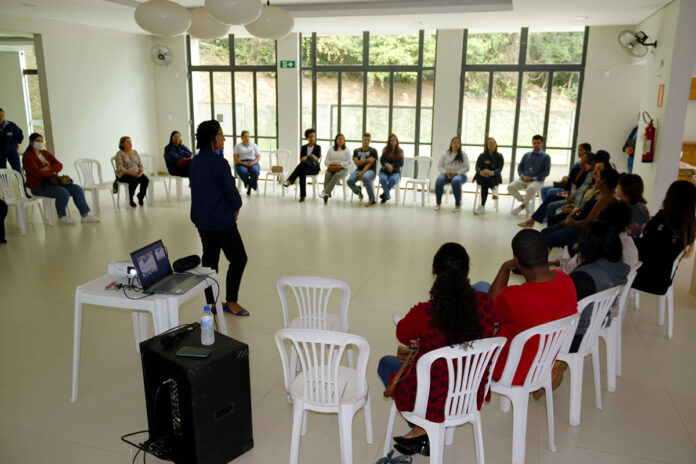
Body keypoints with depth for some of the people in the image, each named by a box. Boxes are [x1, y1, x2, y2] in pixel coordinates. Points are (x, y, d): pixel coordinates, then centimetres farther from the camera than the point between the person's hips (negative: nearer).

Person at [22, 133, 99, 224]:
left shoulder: (45, 153, 15)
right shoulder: (27, 156, -6)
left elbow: (59, 165, 3)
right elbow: (36, 173, -20)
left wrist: (48, 168, -15)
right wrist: (53, 173, -14)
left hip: (51, 182, 7)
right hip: (38, 186, -7)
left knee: (76, 189, -10)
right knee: (63, 193, -30)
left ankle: (85, 215, -11)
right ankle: (61, 217, -8)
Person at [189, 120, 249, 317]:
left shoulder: (195, 162, 7)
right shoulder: (219, 163, -20)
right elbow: (231, 191, -19)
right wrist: (236, 207, 3)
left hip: (201, 220, 9)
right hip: (221, 221, -9)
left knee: (209, 259, 15)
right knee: (238, 258, 4)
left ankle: (211, 303, 22)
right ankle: (231, 302, 10)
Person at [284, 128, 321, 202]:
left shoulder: (317, 147, 8)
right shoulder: (303, 147, 17)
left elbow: (317, 160, -4)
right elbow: (301, 159, 7)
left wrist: (314, 157, -27)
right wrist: (305, 157, -16)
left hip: (314, 168, -2)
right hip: (304, 167, 2)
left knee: (303, 163, -38)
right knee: (302, 171, -39)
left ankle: (289, 181, -44)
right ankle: (302, 196, -44)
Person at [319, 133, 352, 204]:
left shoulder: (347, 150, 11)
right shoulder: (331, 149, 18)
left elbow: (349, 162, 1)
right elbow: (326, 161, 14)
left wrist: (340, 165, -13)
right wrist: (331, 164, -7)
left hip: (342, 169, -2)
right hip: (331, 169, 2)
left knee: (336, 175, -37)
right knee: (327, 176, -33)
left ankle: (325, 192, -49)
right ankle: (326, 196, -44)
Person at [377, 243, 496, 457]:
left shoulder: (424, 313, -29)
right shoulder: (485, 303, -17)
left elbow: (403, 335, -6)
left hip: (433, 403, -4)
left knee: (386, 362, 25)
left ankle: (423, 429, 26)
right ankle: (423, 431, 30)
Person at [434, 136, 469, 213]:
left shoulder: (463, 155, 9)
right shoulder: (444, 154, 14)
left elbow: (466, 168, 1)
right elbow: (439, 166, 8)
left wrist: (456, 173, -16)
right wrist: (445, 172, -13)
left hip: (459, 175, -2)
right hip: (446, 174, 2)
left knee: (455, 181, -40)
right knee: (439, 180, -34)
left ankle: (458, 205, -31)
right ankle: (438, 203, -25)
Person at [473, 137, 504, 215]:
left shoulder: (499, 156, 8)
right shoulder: (482, 156, 11)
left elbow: (499, 169, -7)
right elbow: (477, 167, -4)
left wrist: (492, 173, -31)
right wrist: (481, 172, -30)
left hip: (494, 177, -1)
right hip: (482, 177, 1)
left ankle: (482, 206, -41)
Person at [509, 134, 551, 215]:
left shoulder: (546, 157, 5)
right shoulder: (526, 155, 18)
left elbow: (546, 172, -3)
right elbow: (520, 167, 15)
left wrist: (533, 178, -14)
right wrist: (522, 176, -7)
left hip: (537, 181, -4)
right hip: (524, 179, 4)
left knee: (531, 188, -39)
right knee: (510, 187, -23)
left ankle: (522, 206, -16)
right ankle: (523, 201, -4)